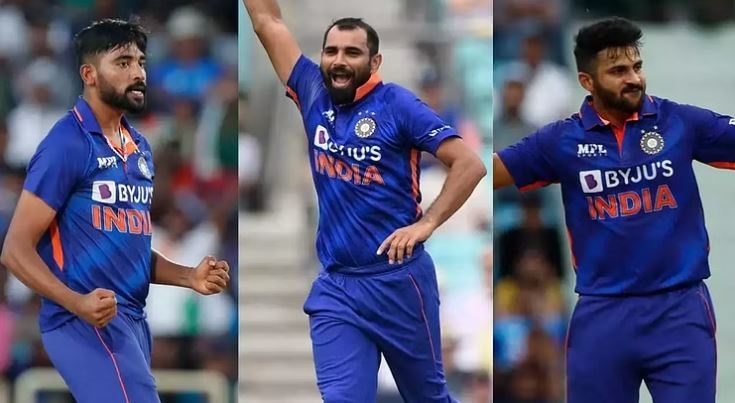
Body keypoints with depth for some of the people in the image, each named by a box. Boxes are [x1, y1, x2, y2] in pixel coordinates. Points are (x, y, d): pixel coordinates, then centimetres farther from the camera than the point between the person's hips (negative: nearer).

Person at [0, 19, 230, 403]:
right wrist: (77, 302, -26)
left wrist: (188, 277, 10)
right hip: (87, 322, -9)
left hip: (131, 320, 9)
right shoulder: (67, 144, -10)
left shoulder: (139, 147, 17)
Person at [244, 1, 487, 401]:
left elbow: (470, 164, -13)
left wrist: (425, 224, -23)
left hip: (398, 280, -3)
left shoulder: (397, 104, -8)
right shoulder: (314, 95, 4)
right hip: (335, 287, 3)